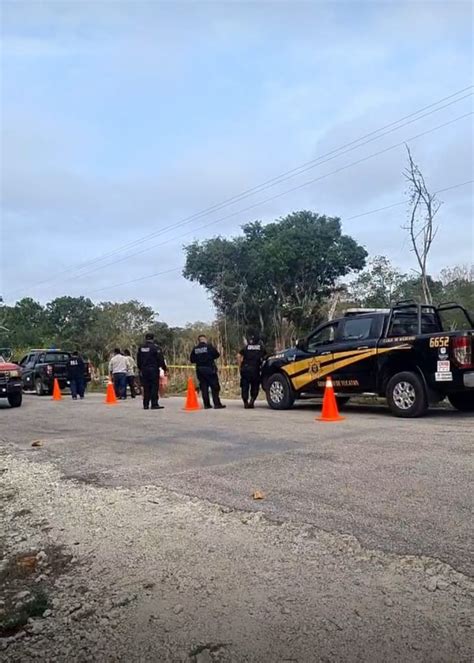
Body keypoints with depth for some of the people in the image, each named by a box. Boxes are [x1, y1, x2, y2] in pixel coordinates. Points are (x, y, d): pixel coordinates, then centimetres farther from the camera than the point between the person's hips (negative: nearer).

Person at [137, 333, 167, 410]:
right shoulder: (155, 347, -9)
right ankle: (154, 404, -5)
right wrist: (165, 368, 2)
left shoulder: (141, 348, 9)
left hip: (144, 370, 5)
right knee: (154, 387, -3)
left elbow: (138, 360, 16)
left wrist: (140, 369, 26)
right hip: (153, 369, -5)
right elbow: (160, 359, -9)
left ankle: (145, 404, 10)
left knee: (146, 387, 9)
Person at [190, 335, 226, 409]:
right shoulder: (209, 346, -7)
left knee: (204, 387, 9)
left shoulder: (195, 349, 3)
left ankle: (206, 404, 8)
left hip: (199, 370, 4)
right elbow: (217, 355, -4)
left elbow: (192, 360, 7)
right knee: (214, 387, 1)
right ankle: (217, 404, -2)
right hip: (209, 369, -4)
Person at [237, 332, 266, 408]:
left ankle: (245, 403, 6)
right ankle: (251, 402, 1)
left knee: (245, 386, 10)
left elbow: (239, 356, -3)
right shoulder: (261, 347, 10)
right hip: (255, 369, 0)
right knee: (255, 387, 13)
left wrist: (240, 365, 3)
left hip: (245, 368, 0)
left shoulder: (246, 347, 7)